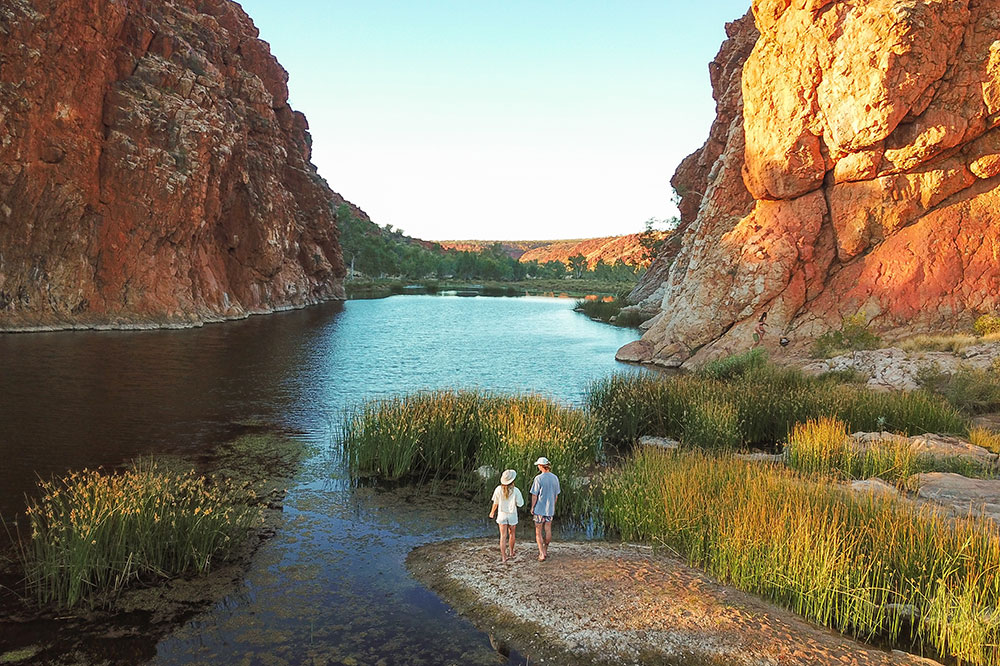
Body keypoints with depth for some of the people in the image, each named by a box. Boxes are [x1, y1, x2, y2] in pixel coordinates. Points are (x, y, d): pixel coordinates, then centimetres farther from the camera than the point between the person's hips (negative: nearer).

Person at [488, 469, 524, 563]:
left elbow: (495, 503, -2)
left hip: (502, 514, 0)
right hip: (512, 515, 0)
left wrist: (492, 512, 15)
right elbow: (520, 504, -10)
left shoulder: (499, 489, -13)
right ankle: (511, 553, 38)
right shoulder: (515, 491, -18)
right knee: (512, 534, 21)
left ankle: (504, 556, -2)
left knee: (503, 536, 3)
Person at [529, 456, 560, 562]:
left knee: (538, 532, 5)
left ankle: (542, 554, 0)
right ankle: (545, 550, 27)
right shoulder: (555, 478, -1)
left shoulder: (538, 478, -17)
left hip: (539, 509, -5)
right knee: (548, 530, 15)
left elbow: (534, 495, -13)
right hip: (550, 509, 5)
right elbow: (556, 495, 8)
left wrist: (532, 507, -1)